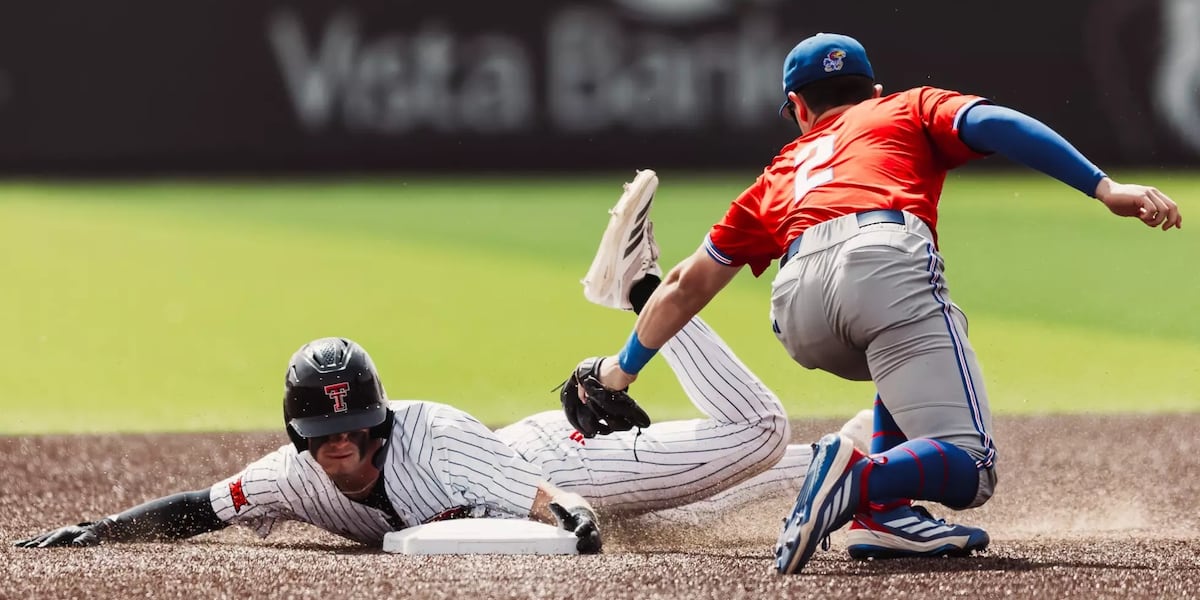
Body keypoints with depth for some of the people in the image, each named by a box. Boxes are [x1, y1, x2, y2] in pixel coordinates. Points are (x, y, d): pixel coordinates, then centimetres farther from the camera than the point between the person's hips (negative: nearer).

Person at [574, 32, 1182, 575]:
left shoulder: (779, 175, 39)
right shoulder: (911, 109, 33)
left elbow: (689, 284, 45)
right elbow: (993, 124, 11)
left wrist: (623, 368, 58)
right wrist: (1106, 188, 3)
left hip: (798, 314, 4)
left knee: (908, 351, 35)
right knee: (967, 471, -7)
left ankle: (883, 513, 14)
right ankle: (864, 478, -37)